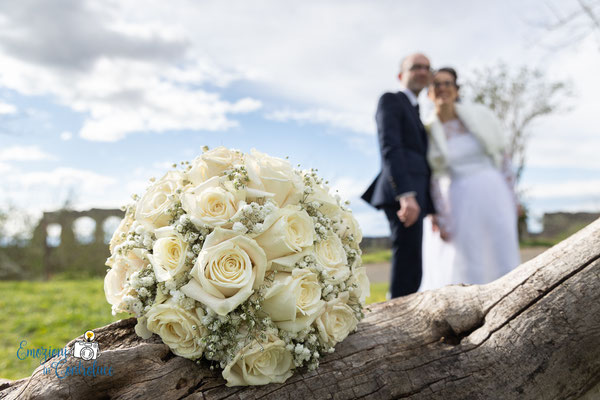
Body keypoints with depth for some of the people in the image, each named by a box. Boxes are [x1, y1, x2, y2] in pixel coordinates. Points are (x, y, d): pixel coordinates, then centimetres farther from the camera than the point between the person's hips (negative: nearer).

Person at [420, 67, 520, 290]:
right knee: (468, 265, -1)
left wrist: (511, 197, 4)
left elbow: (502, 156, 8)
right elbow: (432, 180, -1)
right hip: (460, 202, -2)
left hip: (494, 194, 2)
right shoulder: (427, 132, 0)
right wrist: (441, 220, -5)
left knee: (503, 260, 3)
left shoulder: (478, 116, 5)